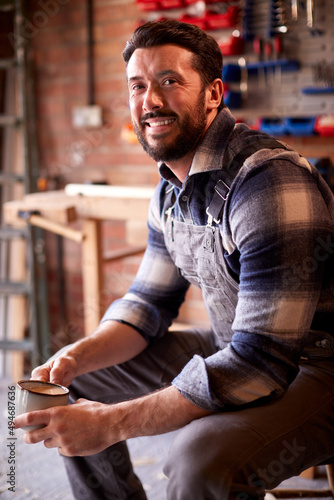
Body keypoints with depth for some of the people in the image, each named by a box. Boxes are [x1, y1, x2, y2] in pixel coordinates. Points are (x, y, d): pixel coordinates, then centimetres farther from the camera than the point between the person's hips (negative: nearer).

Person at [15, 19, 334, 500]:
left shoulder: (271, 180, -27)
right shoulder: (171, 188, 2)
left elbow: (263, 358, -31)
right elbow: (149, 302, 11)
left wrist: (112, 422, -29)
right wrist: (77, 356, -9)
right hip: (235, 351, 9)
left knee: (201, 457, -37)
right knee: (71, 381, 12)